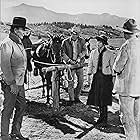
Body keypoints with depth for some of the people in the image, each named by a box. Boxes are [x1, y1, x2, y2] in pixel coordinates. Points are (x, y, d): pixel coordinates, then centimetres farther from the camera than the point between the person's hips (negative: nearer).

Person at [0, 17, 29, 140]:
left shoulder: (19, 43, 12)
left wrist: (21, 81, 17)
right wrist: (12, 83, -20)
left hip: (20, 83, 9)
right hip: (11, 84, -9)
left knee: (22, 106, 17)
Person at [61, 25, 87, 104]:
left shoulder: (82, 41, 4)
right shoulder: (65, 42, -2)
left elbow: (84, 50, 2)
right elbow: (63, 53, -2)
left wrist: (79, 57, -13)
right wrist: (69, 60, -12)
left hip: (79, 63, 3)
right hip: (70, 64, -3)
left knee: (81, 81, 5)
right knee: (71, 82, -3)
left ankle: (77, 97, 23)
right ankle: (72, 99, 6)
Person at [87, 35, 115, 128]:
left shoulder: (110, 54, -1)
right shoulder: (93, 52, 9)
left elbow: (112, 67, 1)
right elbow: (90, 65, 12)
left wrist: (112, 79, -3)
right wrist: (89, 76, 6)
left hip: (106, 77, -4)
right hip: (96, 76, 4)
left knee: (104, 99, -5)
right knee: (97, 98, 8)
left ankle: (104, 121, 3)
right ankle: (101, 118, 24)